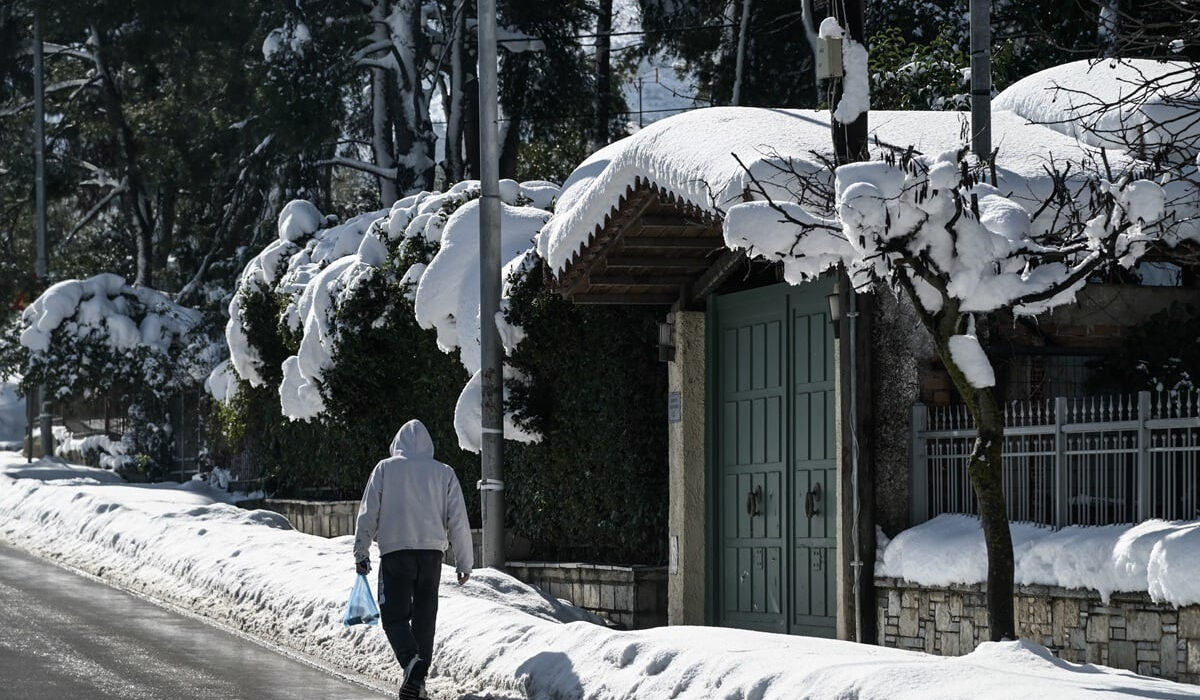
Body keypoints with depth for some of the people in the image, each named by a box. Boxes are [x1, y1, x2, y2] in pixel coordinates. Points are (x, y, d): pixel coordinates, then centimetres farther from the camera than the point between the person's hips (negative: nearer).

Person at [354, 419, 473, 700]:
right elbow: (458, 521, 7)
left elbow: (368, 514, 2)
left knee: (394, 616, -1)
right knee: (424, 618, 11)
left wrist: (361, 553, 9)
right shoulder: (444, 473, 9)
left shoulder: (385, 469, 4)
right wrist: (464, 562, 13)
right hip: (432, 551, 2)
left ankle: (411, 660, -26)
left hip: (395, 552, -2)